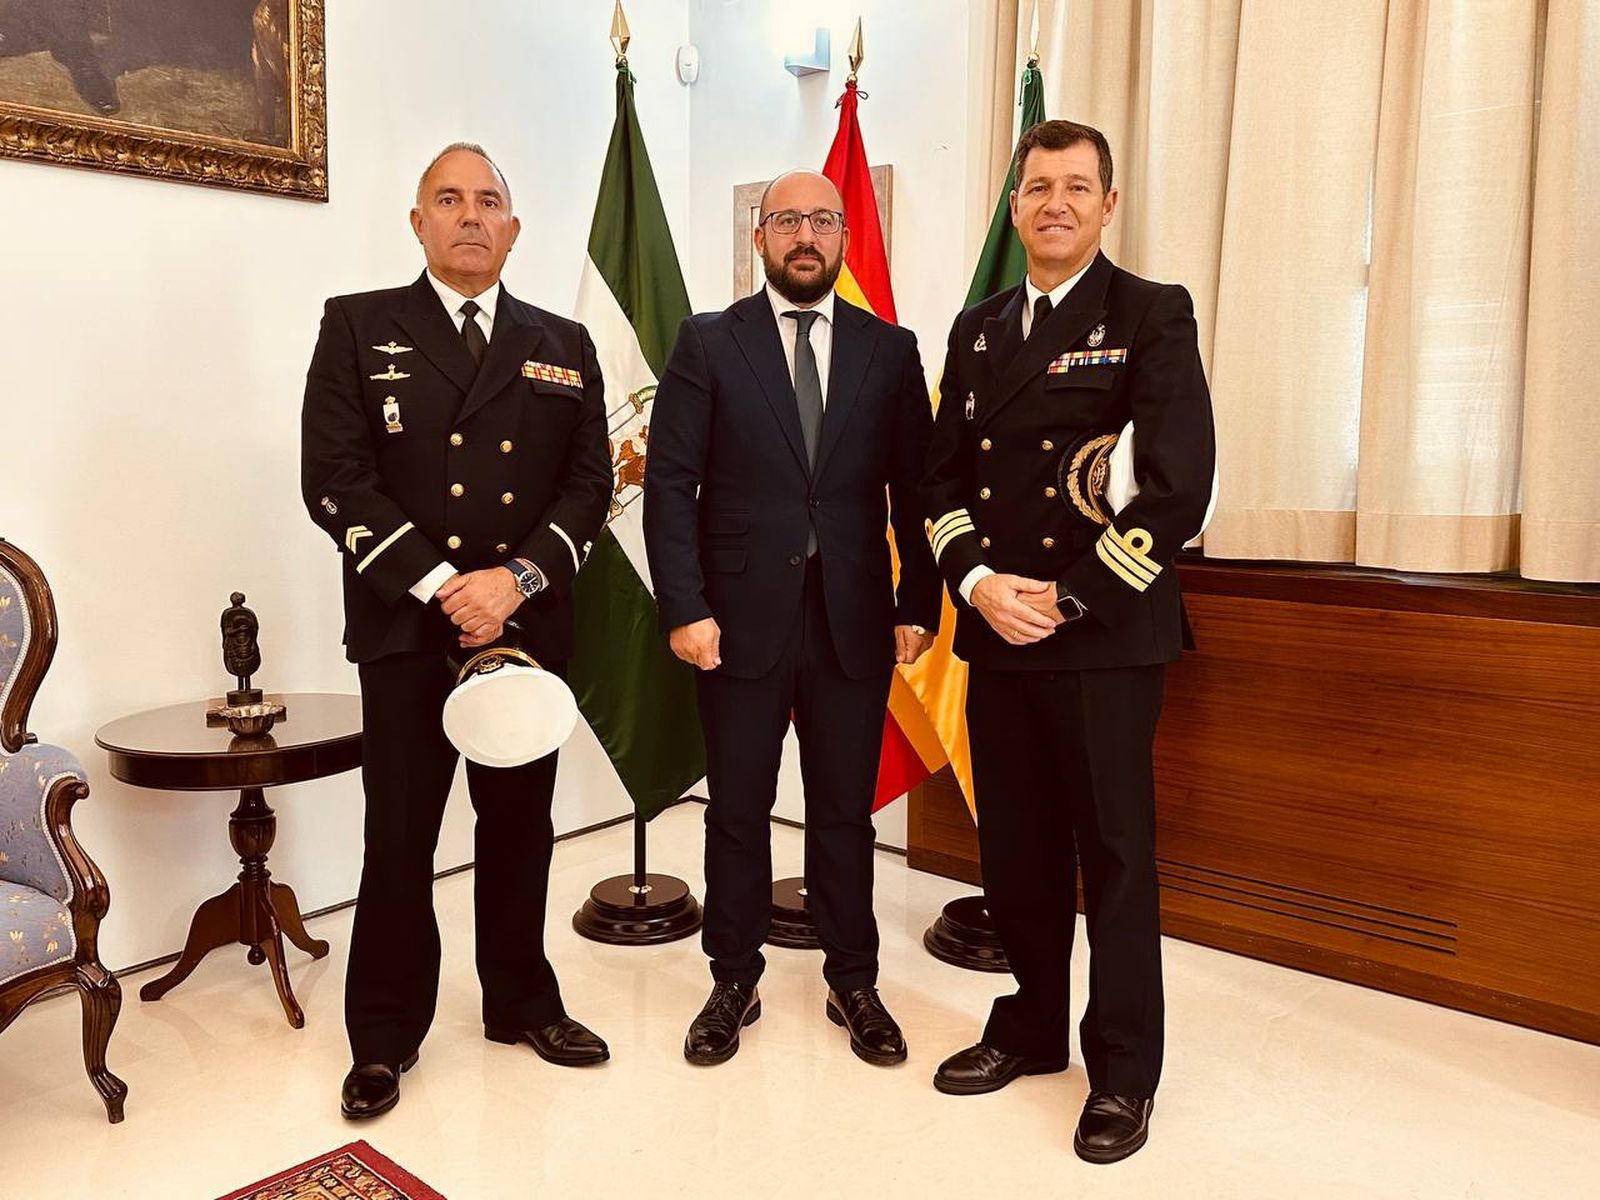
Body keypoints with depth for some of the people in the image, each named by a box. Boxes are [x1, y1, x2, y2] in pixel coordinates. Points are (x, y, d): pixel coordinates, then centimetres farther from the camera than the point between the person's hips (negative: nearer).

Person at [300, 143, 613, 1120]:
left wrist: (518, 576, -11)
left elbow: (591, 483, 4)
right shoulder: (359, 327, 4)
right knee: (399, 839, 5)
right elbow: (335, 479, -6)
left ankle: (522, 1002, 30)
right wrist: (442, 585, -14)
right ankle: (385, 1036, 22)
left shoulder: (563, 345, 11)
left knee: (520, 826, 13)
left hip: (530, 627, 3)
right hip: (406, 628, -2)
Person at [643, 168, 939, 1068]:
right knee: (738, 811, 10)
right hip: (742, 620, -1)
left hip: (854, 622, 1)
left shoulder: (890, 350, 7)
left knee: (846, 811, 11)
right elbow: (671, 484, -2)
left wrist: (920, 606, -1)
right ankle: (735, 984, 27)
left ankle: (854, 983, 27)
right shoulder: (709, 344, 2)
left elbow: (916, 488, 5)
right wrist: (684, 609, -10)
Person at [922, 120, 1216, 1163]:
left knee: (1114, 857, 5)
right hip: (996, 633, 5)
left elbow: (1178, 486, -11)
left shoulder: (1152, 317, -2)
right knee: (1016, 851, 13)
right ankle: (1032, 1028, 33)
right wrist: (977, 583, -5)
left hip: (1106, 636, -5)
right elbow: (945, 475, 13)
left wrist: (1068, 599, -14)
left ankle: (1123, 1070, 22)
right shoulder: (978, 329, 14)